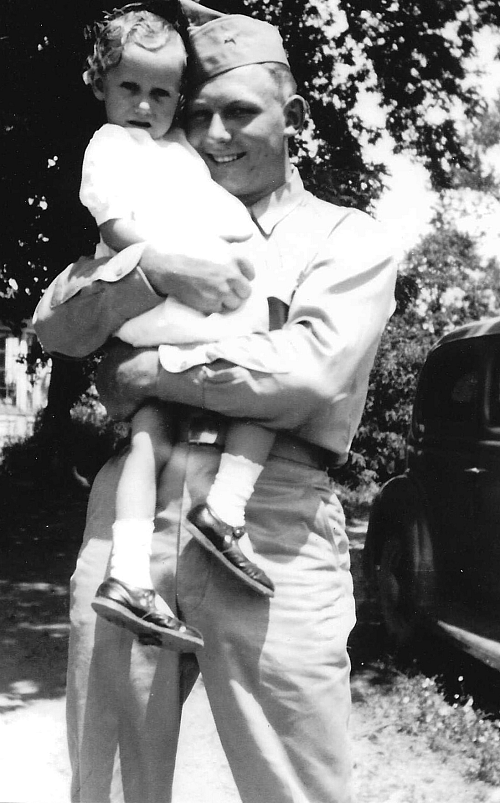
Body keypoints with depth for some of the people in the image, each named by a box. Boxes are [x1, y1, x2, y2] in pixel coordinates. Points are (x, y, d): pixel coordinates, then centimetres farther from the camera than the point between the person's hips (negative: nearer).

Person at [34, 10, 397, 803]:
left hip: (271, 532, -3)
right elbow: (55, 325, 7)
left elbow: (307, 376, -10)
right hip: (127, 514, 4)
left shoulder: (350, 239, 8)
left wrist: (148, 374, -4)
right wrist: (152, 268, -10)